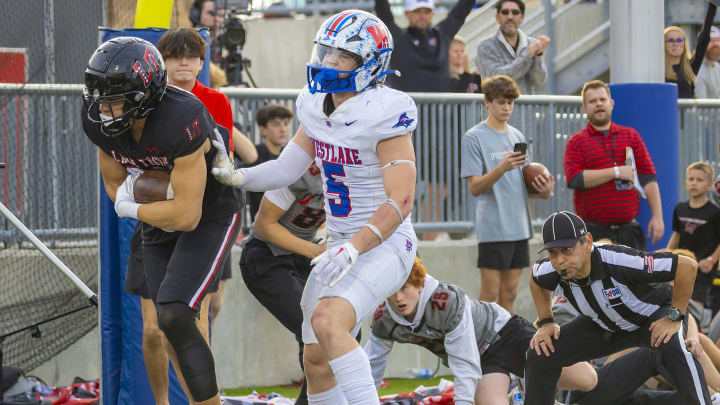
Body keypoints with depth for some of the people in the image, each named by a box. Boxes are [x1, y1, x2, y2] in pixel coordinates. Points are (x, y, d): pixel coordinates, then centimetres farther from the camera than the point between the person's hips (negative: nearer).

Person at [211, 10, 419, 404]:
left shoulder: (383, 116, -19)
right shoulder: (317, 107, 4)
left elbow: (400, 202, -23)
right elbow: (287, 167, 8)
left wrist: (354, 249, -32)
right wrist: (238, 177, -9)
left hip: (384, 245, -8)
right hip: (344, 245, 8)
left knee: (328, 321, -31)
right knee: (317, 359, 8)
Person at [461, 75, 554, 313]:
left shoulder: (517, 137, 15)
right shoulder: (474, 138, -5)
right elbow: (475, 187, -11)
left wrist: (543, 192, 0)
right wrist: (502, 168, -26)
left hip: (519, 227, 6)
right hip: (493, 228, -6)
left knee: (509, 293, 9)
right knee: (490, 293, -6)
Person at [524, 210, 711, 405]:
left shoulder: (618, 261, -42)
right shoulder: (550, 272, -23)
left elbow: (688, 266, -39)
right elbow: (536, 280, 7)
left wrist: (674, 318, -31)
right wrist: (545, 322, 0)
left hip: (654, 315, -5)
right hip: (604, 327, 6)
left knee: (673, 347, -38)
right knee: (540, 355, -4)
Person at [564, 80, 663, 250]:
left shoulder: (631, 136, 14)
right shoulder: (577, 142, 6)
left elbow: (648, 178, 10)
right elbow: (574, 179, -10)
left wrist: (657, 216, 1)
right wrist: (616, 172, -11)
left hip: (629, 230, 3)